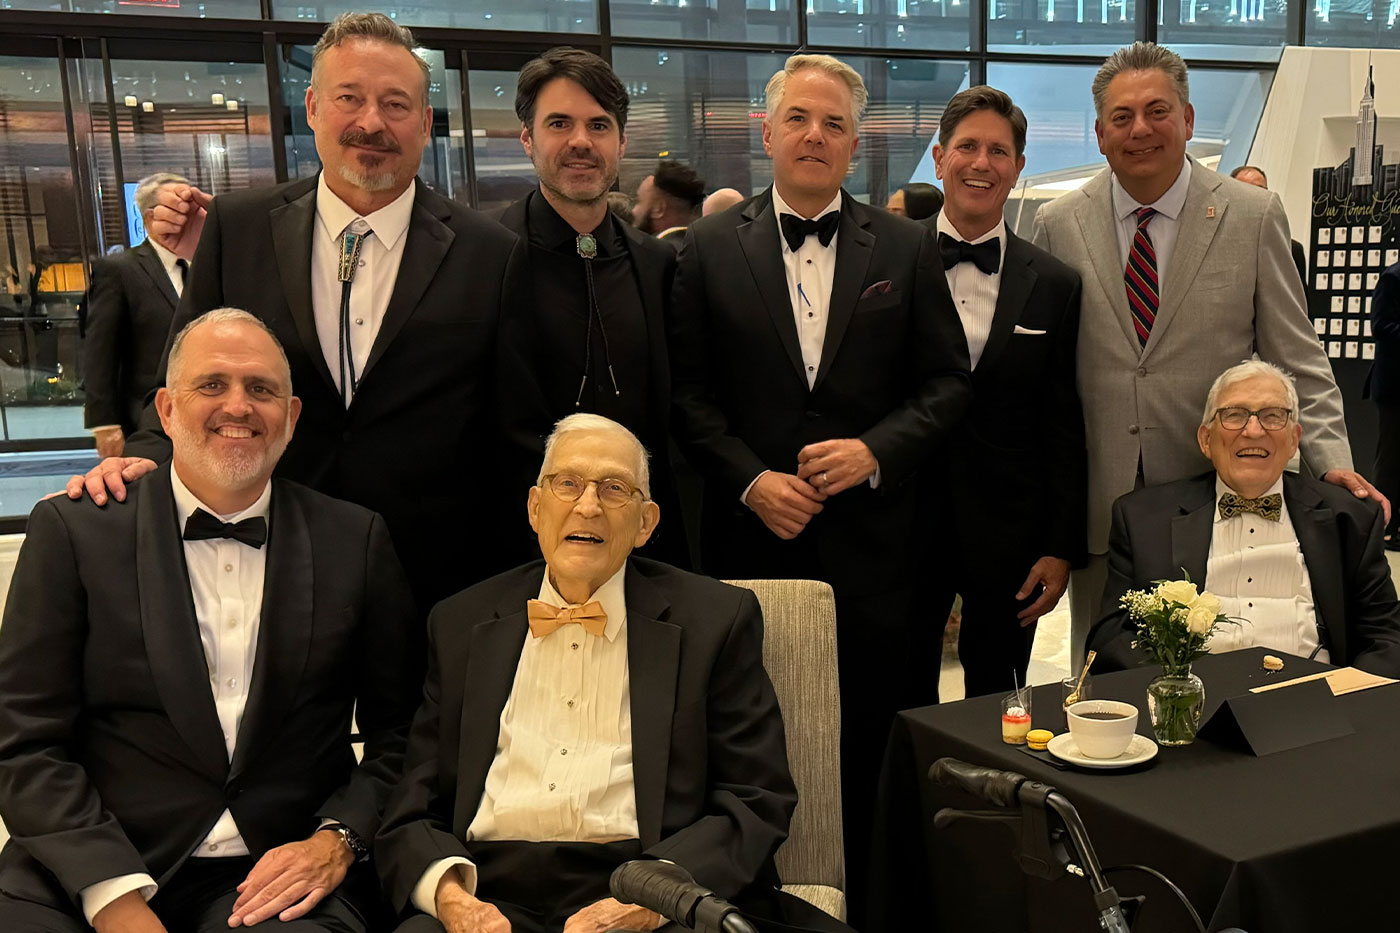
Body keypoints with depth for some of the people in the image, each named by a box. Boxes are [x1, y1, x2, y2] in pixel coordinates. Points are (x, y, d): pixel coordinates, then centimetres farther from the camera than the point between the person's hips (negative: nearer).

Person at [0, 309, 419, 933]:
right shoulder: (71, 531, 4)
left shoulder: (355, 541, 7)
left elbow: (399, 731, 10)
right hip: (88, 875, 1)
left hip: (280, 873, 0)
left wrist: (338, 841, -7)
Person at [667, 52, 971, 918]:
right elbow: (688, 392, 2)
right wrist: (749, 480, -10)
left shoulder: (907, 248, 7)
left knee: (878, 745, 7)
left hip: (875, 538, 1)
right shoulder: (711, 247, 5)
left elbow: (948, 382, 5)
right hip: (755, 533, 0)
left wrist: (876, 450, -10)